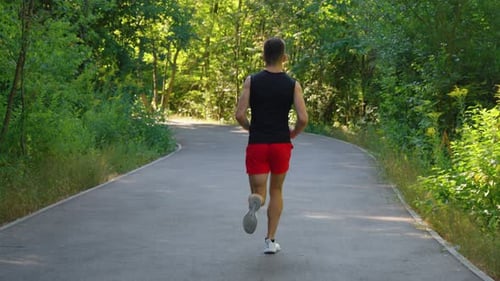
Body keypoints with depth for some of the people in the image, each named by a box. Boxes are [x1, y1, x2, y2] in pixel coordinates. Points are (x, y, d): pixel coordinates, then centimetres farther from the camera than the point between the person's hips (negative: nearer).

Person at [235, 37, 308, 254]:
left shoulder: (252, 81, -2)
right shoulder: (293, 85, -2)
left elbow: (239, 115, -8)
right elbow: (303, 118, -10)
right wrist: (293, 133, 11)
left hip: (257, 145, -1)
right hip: (281, 145, 1)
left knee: (259, 192, 5)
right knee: (276, 191, 19)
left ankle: (255, 201, -34)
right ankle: (270, 240, 17)